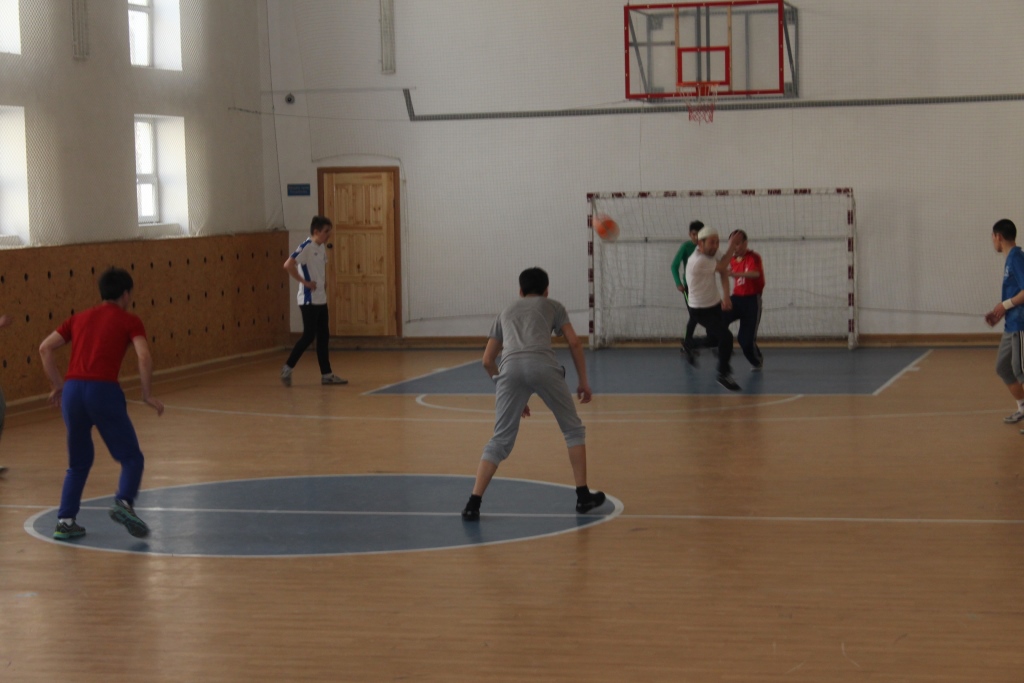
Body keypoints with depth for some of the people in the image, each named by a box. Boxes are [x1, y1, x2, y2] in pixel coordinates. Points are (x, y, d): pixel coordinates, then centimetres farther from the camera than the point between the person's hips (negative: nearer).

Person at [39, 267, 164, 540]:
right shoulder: (129, 320, 9)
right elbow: (144, 356, -7)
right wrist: (147, 395, -1)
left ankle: (65, 521, 14)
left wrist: (58, 385, 19)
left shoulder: (80, 318, 22)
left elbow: (45, 348, 16)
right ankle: (124, 502, -18)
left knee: (79, 462, 21)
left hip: (72, 390, 5)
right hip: (104, 391, -5)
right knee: (131, 457, 7)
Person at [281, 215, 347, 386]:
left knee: (324, 336, 9)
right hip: (309, 300, -9)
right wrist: (304, 281, -19)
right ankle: (287, 368, 3)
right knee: (309, 336, -7)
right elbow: (288, 265, -24)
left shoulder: (322, 247, 11)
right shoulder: (306, 247, -15)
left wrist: (323, 285, 10)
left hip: (321, 300, 9)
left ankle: (326, 374, 13)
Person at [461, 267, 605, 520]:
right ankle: (583, 496, 16)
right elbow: (574, 343, 15)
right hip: (542, 365, -2)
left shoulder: (506, 312, 35)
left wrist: (513, 395, 38)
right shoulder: (552, 306, 28)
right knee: (573, 430, 17)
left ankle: (473, 504, -2)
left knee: (500, 441, 8)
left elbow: (487, 360, 32)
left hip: (510, 367, 2)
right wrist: (583, 380, 22)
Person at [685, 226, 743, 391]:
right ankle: (723, 374, -6)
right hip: (702, 310, -9)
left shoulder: (711, 254, -1)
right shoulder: (698, 261, -30)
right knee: (726, 337, -18)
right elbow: (722, 266, -19)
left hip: (715, 305, 9)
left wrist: (726, 297, -17)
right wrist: (732, 246, -11)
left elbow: (724, 273, -4)